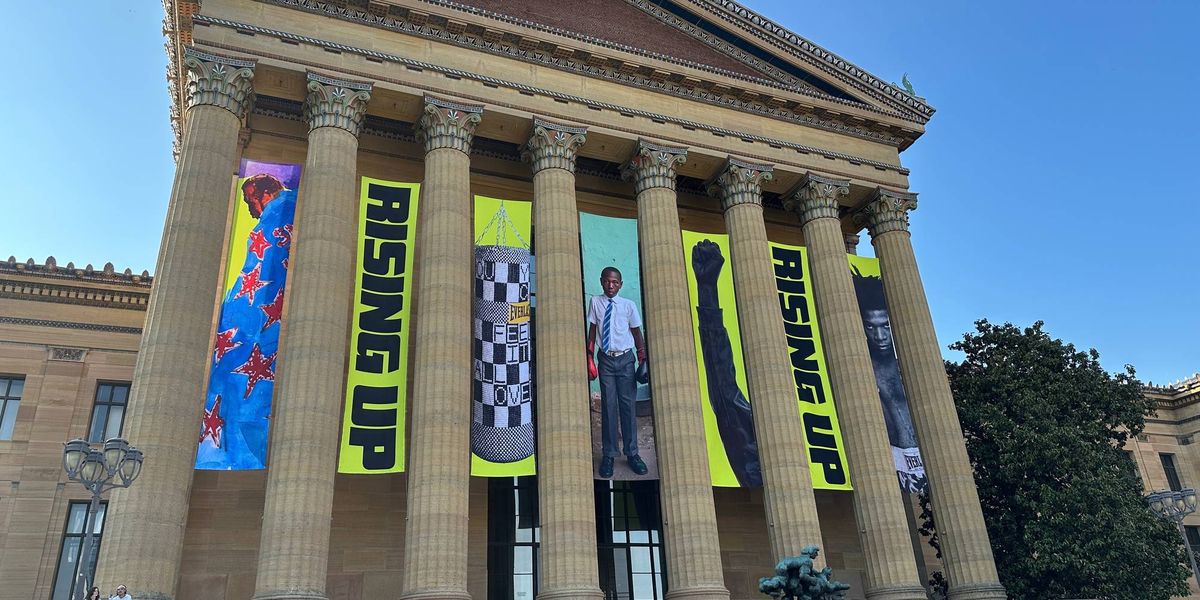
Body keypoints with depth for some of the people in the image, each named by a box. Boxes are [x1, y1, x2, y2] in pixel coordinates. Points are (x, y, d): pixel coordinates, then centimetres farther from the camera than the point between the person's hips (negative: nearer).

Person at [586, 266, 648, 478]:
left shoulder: (628, 305, -1)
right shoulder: (596, 302, 1)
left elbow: (637, 333, 5)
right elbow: (592, 331, 4)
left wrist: (643, 359, 3)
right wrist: (590, 358, 2)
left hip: (626, 359, 0)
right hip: (606, 359, 0)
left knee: (628, 405, 3)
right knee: (608, 406, 2)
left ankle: (632, 453, 13)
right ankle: (609, 454, 10)